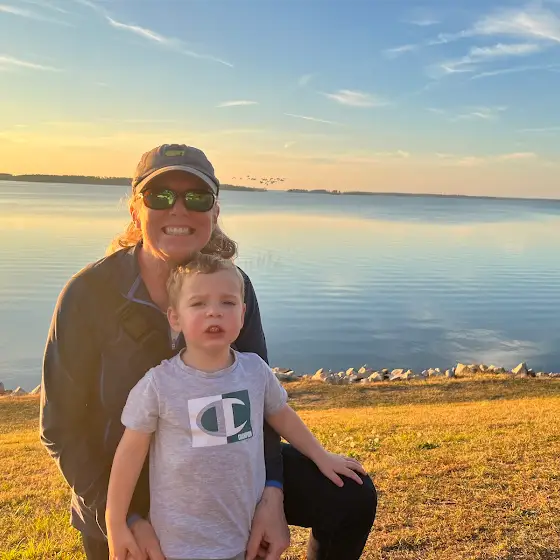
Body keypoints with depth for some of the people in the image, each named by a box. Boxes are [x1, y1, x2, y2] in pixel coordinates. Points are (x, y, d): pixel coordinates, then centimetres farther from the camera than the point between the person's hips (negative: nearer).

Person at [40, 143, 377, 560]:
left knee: (353, 499, -6)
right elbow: (62, 426, -15)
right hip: (122, 493, -1)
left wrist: (272, 496, -21)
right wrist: (126, 521, -21)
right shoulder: (88, 293, -21)